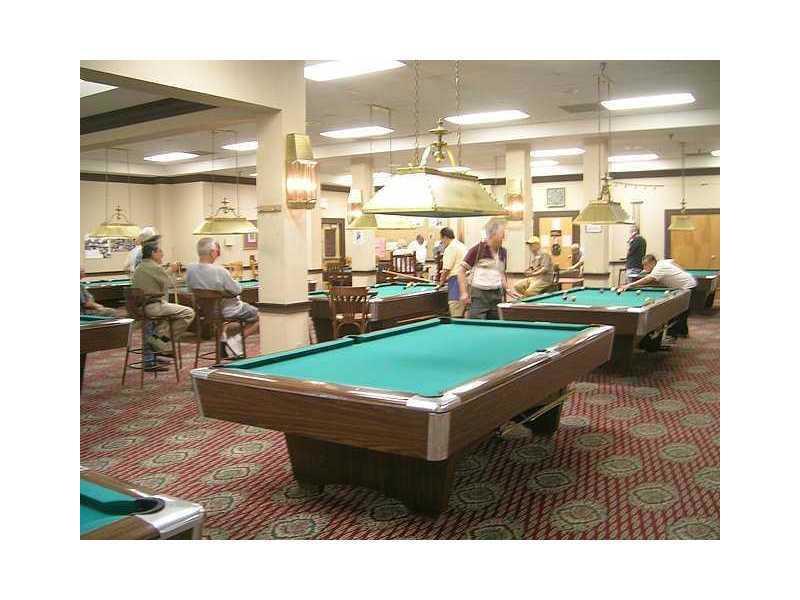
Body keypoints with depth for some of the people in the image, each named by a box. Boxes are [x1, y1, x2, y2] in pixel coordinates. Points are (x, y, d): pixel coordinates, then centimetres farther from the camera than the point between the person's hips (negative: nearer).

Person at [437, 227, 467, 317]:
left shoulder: (450, 249, -9)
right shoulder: (463, 246, 20)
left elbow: (446, 269, -11)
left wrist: (442, 281, 7)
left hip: (456, 280, -10)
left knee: (456, 316, -10)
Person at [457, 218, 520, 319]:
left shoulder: (503, 252, 10)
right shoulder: (478, 249, -8)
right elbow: (462, 271, -7)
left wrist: (508, 289, 8)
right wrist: (464, 293, -14)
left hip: (496, 296, 6)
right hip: (478, 295, -6)